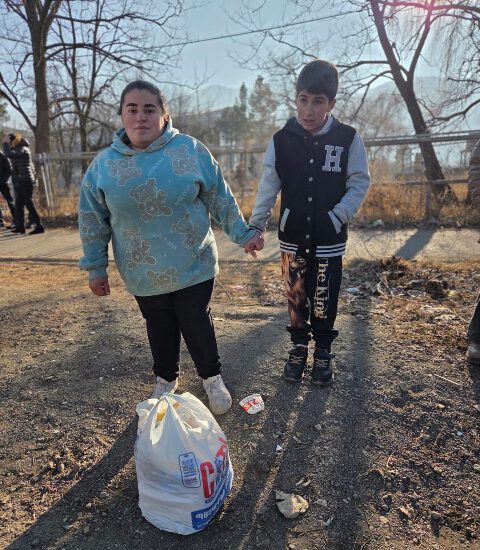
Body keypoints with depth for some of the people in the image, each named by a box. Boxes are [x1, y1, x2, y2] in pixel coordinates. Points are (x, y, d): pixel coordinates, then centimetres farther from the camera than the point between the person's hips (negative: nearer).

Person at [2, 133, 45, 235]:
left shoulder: (22, 149, -12)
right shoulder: (17, 150, 17)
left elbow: (8, 154, -24)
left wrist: (5, 143, -12)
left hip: (25, 181, -10)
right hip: (19, 181, 10)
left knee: (29, 204, -10)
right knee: (18, 205, 11)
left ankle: (39, 226, -8)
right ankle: (20, 226, 16)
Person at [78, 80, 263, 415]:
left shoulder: (191, 151, -6)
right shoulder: (104, 164, -2)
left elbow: (221, 200, 0)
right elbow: (94, 221, 4)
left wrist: (243, 233, 1)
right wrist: (96, 267, 6)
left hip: (194, 267, -1)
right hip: (144, 275, 2)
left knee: (198, 325, 10)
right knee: (160, 330, 17)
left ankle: (212, 378, 35)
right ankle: (166, 378, 42)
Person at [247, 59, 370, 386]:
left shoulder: (348, 139, -6)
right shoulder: (281, 141, -4)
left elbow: (359, 183, -3)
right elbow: (269, 187, -7)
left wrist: (336, 218, -14)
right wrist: (256, 227, -15)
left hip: (329, 240, -1)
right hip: (293, 237, 1)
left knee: (325, 299, 9)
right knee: (296, 296, 13)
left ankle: (324, 351, 32)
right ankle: (299, 347, 33)